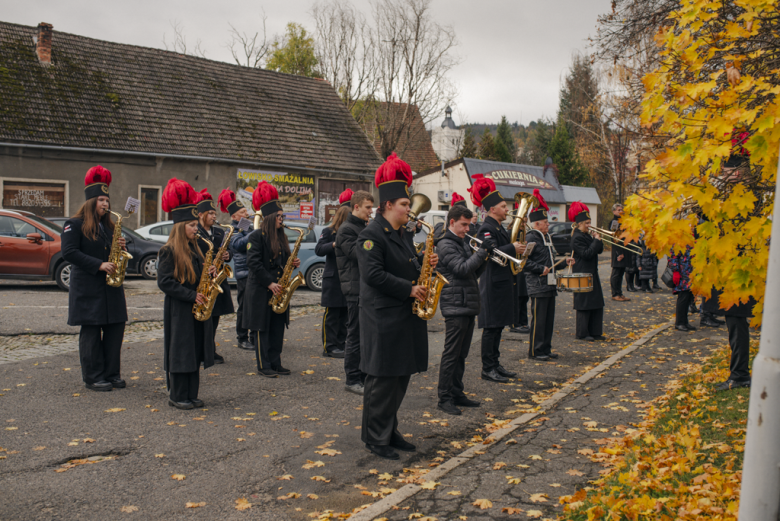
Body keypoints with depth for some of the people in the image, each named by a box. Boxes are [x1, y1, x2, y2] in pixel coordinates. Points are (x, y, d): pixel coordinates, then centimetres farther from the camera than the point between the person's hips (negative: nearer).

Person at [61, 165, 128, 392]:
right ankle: (93, 377, 6)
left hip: (111, 286, 7)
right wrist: (99, 265, -20)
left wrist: (120, 247, -2)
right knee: (91, 331, -2)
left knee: (115, 328, 5)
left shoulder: (108, 226, 17)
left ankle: (111, 373, 15)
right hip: (87, 288, -7)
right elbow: (69, 252, -14)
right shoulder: (74, 225, -4)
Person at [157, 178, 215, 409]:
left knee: (195, 352, 10)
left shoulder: (194, 249, 13)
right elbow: (164, 282, -17)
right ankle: (177, 396, 9)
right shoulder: (169, 251, -11)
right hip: (179, 310, -8)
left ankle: (191, 394, 19)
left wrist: (209, 273, -1)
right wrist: (192, 295, -20)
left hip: (197, 309, 8)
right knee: (180, 352, -1)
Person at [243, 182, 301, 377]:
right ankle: (263, 366, 7)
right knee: (262, 329, 0)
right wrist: (269, 283, -19)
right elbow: (253, 262, -16)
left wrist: (293, 263, 0)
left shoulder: (281, 237, 13)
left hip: (279, 289, 7)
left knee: (278, 327, 9)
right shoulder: (257, 236, -10)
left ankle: (275, 363, 18)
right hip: (261, 290, -7)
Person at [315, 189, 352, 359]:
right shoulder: (329, 232, -2)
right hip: (333, 279, -5)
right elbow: (318, 250, -12)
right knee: (332, 313, -2)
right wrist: (334, 244, -25)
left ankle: (341, 344, 17)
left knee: (345, 313, 9)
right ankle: (329, 347, 2)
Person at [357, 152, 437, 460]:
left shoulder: (402, 234, 17)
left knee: (401, 377, 14)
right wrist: (409, 289, -20)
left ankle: (390, 432, 26)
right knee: (382, 379, -3)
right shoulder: (371, 234, -12)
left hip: (405, 317, 10)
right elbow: (374, 274, -22)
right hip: (384, 318, -9)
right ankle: (375, 439, 8)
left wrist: (424, 262, 4)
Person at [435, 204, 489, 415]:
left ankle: (457, 394, 22)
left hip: (468, 305, 9)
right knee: (451, 354, -4)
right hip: (455, 306, -9)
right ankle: (444, 398, 3)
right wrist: (483, 252, -15)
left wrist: (483, 258, 1)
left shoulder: (463, 243, 18)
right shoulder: (445, 245, -9)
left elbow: (474, 273, 18)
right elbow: (462, 269, -21)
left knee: (461, 354, 14)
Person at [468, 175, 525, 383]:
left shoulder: (499, 227, 17)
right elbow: (491, 253, -26)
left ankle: (495, 364, 21)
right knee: (491, 327, -4)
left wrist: (517, 248, 5)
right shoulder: (486, 229, -14)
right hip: (493, 285, -10)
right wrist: (513, 249, -25)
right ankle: (487, 368, 3)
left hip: (503, 283, 10)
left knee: (498, 326, 13)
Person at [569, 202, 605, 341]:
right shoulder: (577, 238, -14)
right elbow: (587, 254, -23)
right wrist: (596, 241, -18)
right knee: (584, 304, -4)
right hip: (583, 275, -9)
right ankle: (582, 333, 5)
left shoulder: (587, 236, 15)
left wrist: (598, 240, -3)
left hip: (592, 274, 10)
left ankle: (594, 332, 17)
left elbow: (599, 250, 13)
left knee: (597, 304, 10)